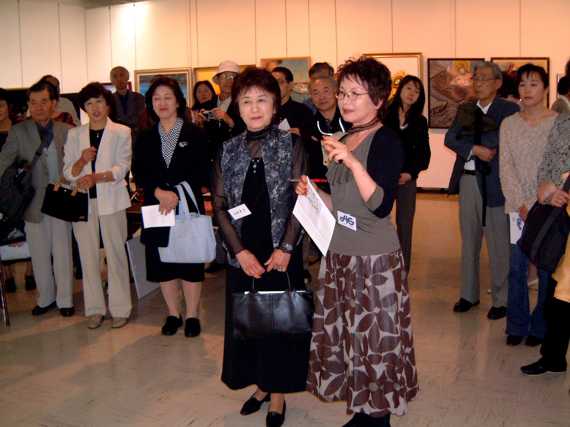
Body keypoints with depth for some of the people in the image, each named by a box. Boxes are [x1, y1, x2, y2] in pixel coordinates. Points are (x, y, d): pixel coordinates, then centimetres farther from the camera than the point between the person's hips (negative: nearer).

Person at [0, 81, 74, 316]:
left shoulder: (66, 131, 2)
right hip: (34, 204, 0)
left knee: (62, 254, 6)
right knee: (39, 255, 10)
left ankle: (64, 300, 21)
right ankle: (45, 298, 28)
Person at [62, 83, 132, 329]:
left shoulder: (121, 132, 2)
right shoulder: (74, 135, 10)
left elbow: (121, 168, -6)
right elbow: (68, 173, 4)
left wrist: (95, 177, -21)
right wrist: (82, 160, -16)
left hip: (111, 201, -3)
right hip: (83, 202, 3)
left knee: (115, 253, -1)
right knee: (88, 255, 5)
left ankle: (120, 308, 8)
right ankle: (95, 309, 15)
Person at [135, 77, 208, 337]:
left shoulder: (194, 134, -1)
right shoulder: (145, 137, 9)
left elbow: (202, 173, -5)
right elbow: (139, 174, 3)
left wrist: (178, 193, -16)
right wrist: (159, 192, -15)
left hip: (188, 207, -3)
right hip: (156, 208, 3)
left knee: (190, 261, 2)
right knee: (162, 263, 8)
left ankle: (192, 315, 16)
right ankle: (173, 314, 23)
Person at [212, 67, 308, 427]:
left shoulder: (291, 145, -2)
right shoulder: (228, 151, 5)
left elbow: (300, 200, -6)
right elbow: (220, 205, 2)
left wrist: (286, 248, -14)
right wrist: (240, 251, -8)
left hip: (281, 252, -3)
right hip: (243, 255, 3)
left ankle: (278, 394, 22)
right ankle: (261, 384, 32)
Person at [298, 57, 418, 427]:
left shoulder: (386, 141, -11)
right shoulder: (344, 140, 12)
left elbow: (380, 205, -22)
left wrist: (352, 163, -30)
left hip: (375, 257, -8)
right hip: (340, 253, 8)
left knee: (374, 338, 2)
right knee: (343, 334, 12)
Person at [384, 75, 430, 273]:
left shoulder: (420, 121, 10)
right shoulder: (384, 116, 2)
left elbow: (423, 153, 8)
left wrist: (410, 173, -7)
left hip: (407, 178, 2)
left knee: (405, 226, 4)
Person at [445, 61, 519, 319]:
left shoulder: (509, 111, -5)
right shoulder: (465, 109, 10)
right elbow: (449, 139, -1)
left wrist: (468, 137, -13)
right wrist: (476, 149, -14)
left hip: (493, 183, -5)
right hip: (467, 181, 5)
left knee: (498, 245, 2)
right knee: (469, 242, 15)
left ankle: (501, 300, 15)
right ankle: (469, 294, 28)